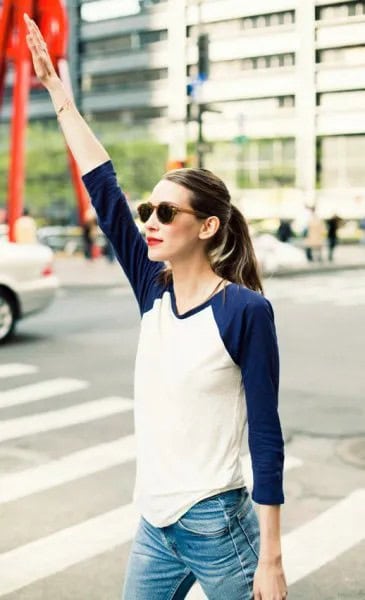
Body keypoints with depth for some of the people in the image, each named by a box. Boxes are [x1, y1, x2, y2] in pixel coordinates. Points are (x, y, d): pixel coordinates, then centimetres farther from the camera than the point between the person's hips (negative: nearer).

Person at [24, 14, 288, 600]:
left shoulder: (246, 310, -16)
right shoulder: (154, 291, 0)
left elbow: (266, 435, -14)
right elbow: (105, 191, -1)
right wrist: (58, 93, -1)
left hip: (217, 527, -6)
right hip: (154, 526, 6)